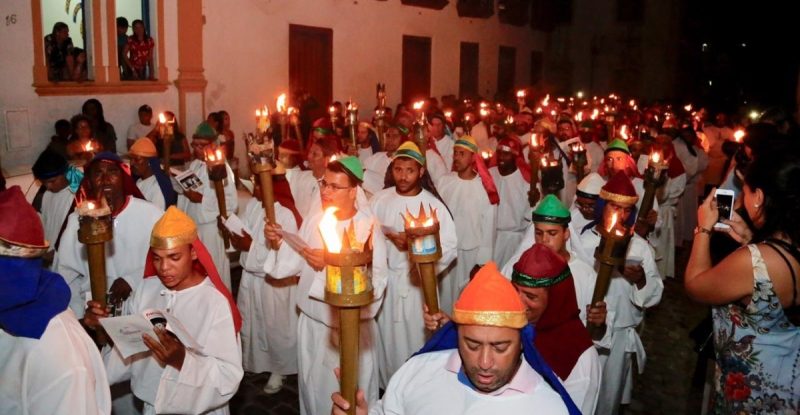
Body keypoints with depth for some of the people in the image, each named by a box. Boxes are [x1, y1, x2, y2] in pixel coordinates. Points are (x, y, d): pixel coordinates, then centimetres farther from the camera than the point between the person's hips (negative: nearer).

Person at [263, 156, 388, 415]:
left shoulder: (368, 225, -16)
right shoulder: (314, 221, 0)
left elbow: (375, 281, -23)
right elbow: (294, 264, 3)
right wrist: (280, 242, -12)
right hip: (312, 320, 5)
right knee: (313, 388, 23)